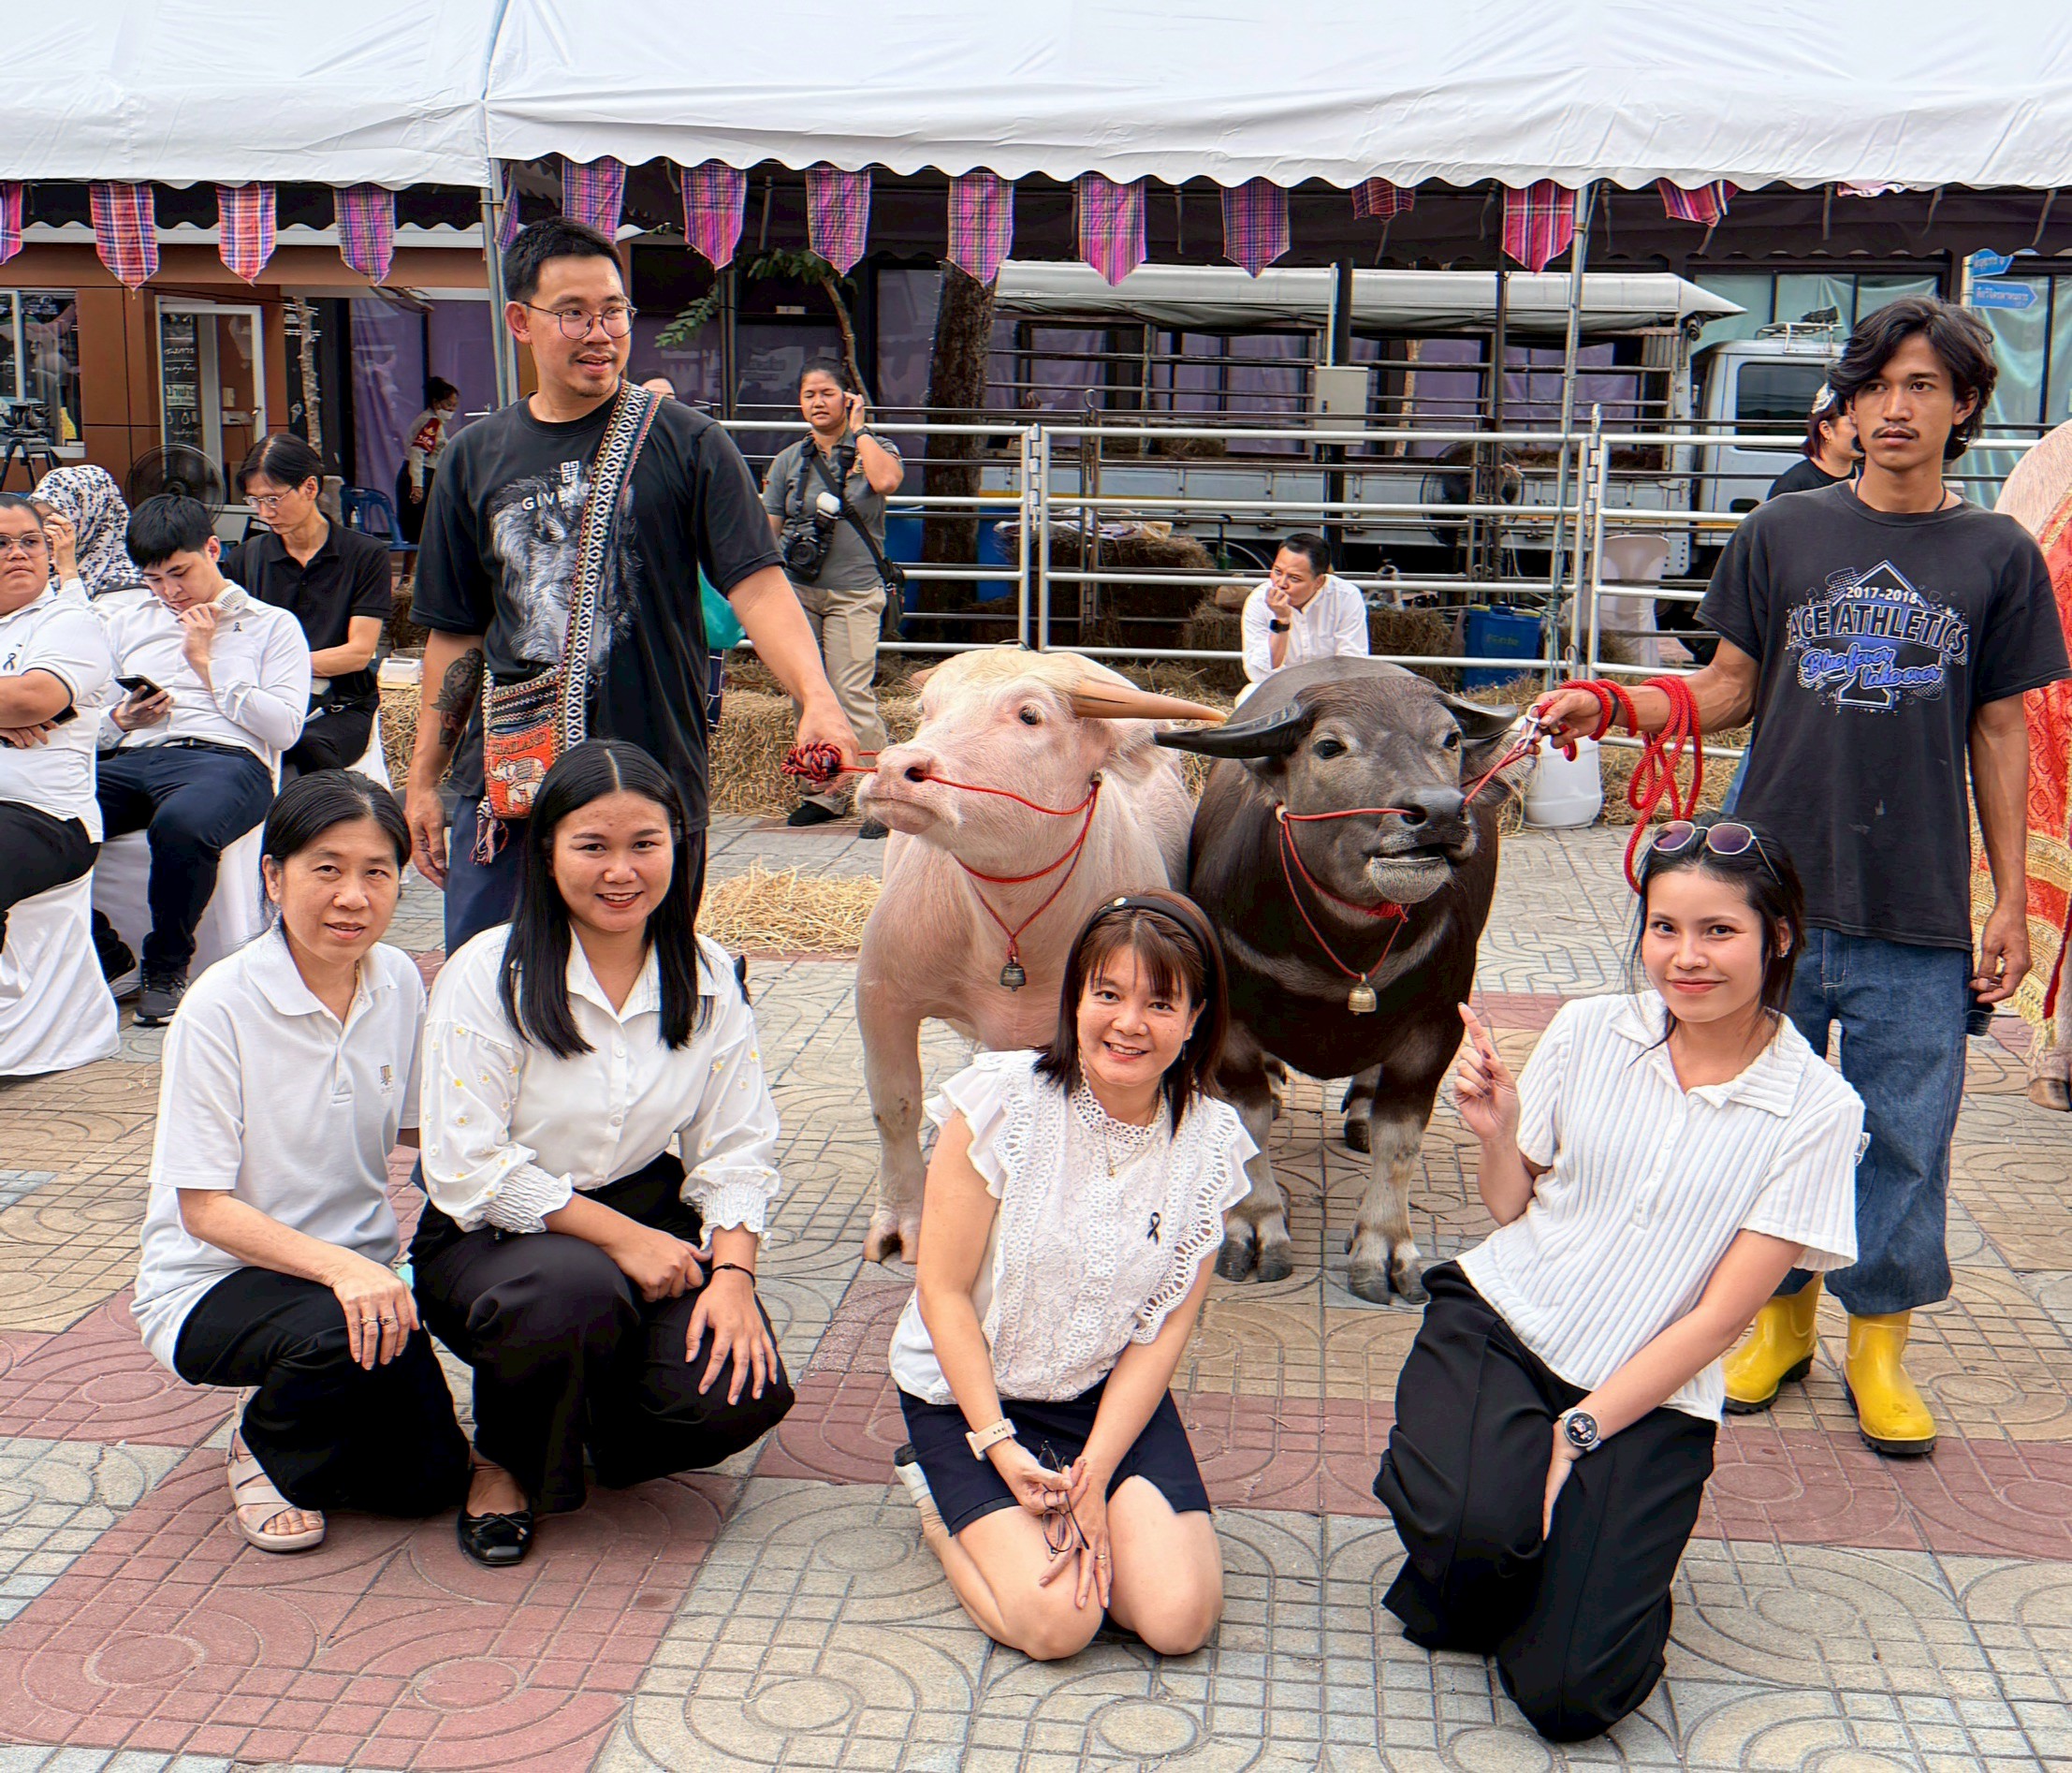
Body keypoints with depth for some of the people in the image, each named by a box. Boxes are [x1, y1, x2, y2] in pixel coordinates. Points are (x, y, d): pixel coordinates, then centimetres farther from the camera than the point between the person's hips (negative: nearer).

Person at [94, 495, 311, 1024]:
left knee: (181, 822, -41)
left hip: (225, 757, -4)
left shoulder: (273, 624, 17)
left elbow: (285, 728, 2)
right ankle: (102, 953, -11)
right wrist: (120, 719, 3)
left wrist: (207, 663, 4)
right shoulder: (123, 616, 30)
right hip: (130, 759, 4)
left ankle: (168, 966, -17)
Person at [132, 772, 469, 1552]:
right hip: (213, 1281, -5)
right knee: (342, 1334, -35)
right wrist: (336, 1266, -35)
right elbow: (204, 1209, -19)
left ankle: (301, 1427, 24)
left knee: (428, 1480, -8)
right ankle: (267, 1450, -1)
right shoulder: (221, 1006, -19)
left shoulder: (398, 981, -4)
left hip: (357, 1269, 5)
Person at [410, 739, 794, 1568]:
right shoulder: (489, 977, -12)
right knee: (578, 1290, -38)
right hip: (494, 1238, -3)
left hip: (651, 1220, 4)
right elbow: (467, 1171, -15)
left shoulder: (707, 979, 1)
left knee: (740, 1393, -21)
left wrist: (734, 1273, -17)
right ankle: (505, 1460, -4)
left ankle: (598, 1423, 16)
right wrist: (618, 1236, -21)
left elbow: (736, 1149, 1)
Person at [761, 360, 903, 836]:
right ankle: (828, 791, 19)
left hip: (855, 591, -4)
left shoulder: (875, 448, 4)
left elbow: (886, 481, -21)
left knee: (853, 694, -14)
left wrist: (859, 429, -9)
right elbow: (768, 530, 13)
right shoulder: (790, 460, 11)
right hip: (798, 590, 4)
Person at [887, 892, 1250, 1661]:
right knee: (1056, 1620, -18)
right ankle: (943, 1502, 10)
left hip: (1113, 1395, 3)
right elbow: (943, 1291, -14)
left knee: (1180, 1618, -14)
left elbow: (1166, 1328, -6)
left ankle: (1051, 1507, 13)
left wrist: (1095, 1475, -15)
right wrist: (1002, 1450, -18)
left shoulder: (1209, 1142, -8)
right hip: (973, 1390, -3)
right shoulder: (1003, 1101, -18)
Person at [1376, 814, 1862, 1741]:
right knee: (1475, 1526, -32)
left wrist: (1581, 1431, -13)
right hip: (1500, 1319, 1)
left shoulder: (1818, 1111, -4)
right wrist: (1496, 1136, -11)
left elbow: (1719, 1317, -7)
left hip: (1648, 1392, -1)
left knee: (1570, 1693, -16)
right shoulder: (1588, 1031, 2)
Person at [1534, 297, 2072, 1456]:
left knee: (1905, 1130, 4)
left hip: (1919, 915, -1)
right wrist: (1609, 708, -8)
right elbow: (1730, 691, 9)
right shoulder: (1781, 534, 6)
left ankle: (1881, 1344, 22)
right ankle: (1781, 1319, 28)